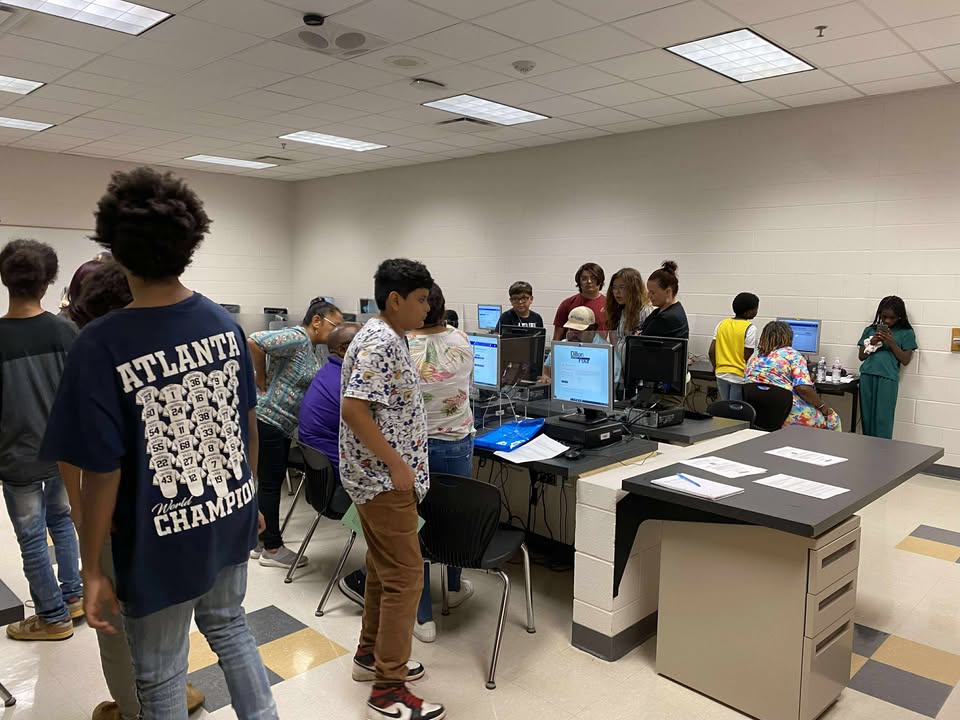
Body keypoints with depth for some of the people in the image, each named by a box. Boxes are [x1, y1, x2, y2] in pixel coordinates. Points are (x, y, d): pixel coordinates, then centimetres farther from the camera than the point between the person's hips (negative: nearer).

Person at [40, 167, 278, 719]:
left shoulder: (101, 345, -21)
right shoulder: (225, 323, -5)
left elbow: (103, 473, -18)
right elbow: (249, 424, 3)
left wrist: (93, 569, -6)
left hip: (163, 541, -5)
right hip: (231, 518, 5)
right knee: (229, 624, 28)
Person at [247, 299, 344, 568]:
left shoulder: (310, 349, 15)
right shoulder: (297, 338, -16)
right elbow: (254, 342, -27)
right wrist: (262, 380, -17)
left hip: (281, 425, 10)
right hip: (267, 420, -10)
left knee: (272, 482, 15)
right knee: (271, 483, -1)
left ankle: (260, 541, 26)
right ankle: (272, 549, 8)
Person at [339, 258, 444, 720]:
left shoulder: (390, 338, 12)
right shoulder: (379, 345, -20)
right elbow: (353, 409, -27)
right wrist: (397, 464, -23)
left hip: (383, 476, 11)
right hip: (383, 478, -11)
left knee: (383, 568, 19)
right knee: (404, 576, -6)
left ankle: (372, 654, 34)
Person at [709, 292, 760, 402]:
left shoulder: (722, 324, 3)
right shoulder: (750, 328, -12)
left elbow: (711, 352, 3)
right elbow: (748, 357, -13)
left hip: (722, 374, 5)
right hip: (740, 376, -5)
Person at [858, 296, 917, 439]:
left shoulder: (906, 333, 7)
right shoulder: (870, 330, 15)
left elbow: (905, 360, 2)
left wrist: (891, 342, -8)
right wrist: (871, 343, -3)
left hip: (887, 378, -3)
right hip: (867, 375, 3)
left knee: (883, 418, -7)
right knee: (867, 416, 1)